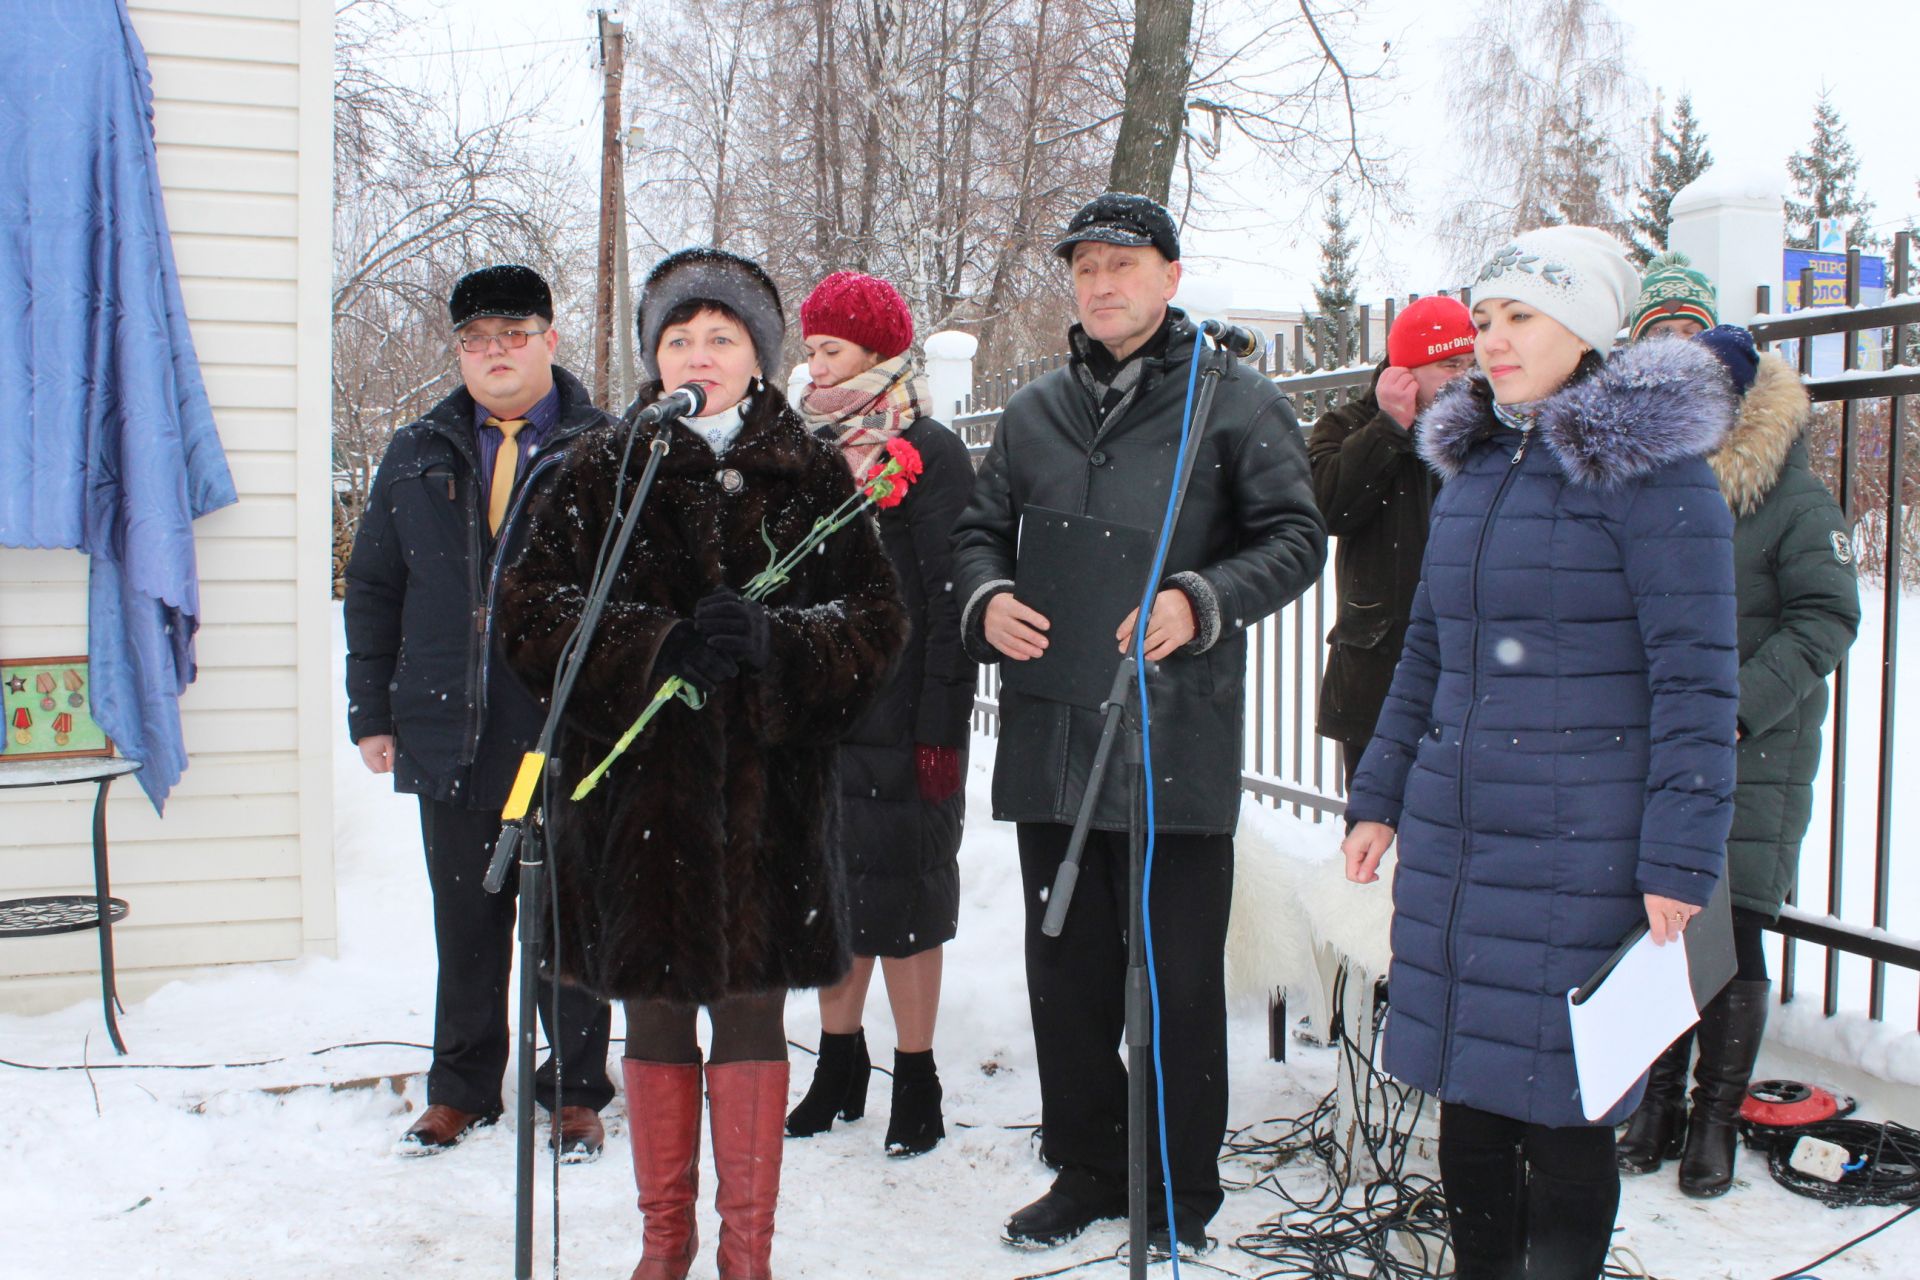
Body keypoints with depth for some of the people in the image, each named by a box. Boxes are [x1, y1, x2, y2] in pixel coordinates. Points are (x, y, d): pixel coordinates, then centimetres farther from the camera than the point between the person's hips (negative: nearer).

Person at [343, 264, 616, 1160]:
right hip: (451, 735, 4)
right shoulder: (418, 458, 12)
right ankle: (462, 1090, 29)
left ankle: (576, 1091, 22)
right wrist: (372, 710, 10)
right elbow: (372, 589, 15)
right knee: (465, 919, 13)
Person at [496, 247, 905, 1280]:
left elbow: (876, 620, 2)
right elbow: (531, 613, -1)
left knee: (751, 1012, 5)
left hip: (767, 787, -1)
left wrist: (778, 641, -17)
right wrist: (660, 647, -16)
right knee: (654, 1019, 10)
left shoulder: (812, 476, 7)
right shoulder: (600, 473, 7)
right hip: (632, 785, 1)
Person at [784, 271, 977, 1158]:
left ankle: (916, 1085, 16)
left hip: (895, 722, -6)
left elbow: (950, 603, -11)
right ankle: (838, 1069, 27)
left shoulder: (929, 452, -7)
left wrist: (940, 730, -16)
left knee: (901, 901, 2)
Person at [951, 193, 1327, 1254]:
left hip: (1178, 740, -4)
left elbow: (1294, 539, -3)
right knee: (1066, 967, 13)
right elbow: (980, 530, 17)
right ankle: (1084, 1167, 30)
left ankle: (1182, 1192, 21)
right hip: (1051, 738, 5)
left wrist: (1199, 604, -19)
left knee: (1180, 977, 4)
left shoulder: (1238, 404, 2)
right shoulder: (1034, 412, 15)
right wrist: (986, 602, -6)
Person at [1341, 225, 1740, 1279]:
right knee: (1466, 1080, 13)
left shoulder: (1651, 469, -8)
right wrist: (1379, 796, 16)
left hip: (1584, 850, -6)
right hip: (1451, 838, 6)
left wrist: (1679, 862, -15)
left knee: (1560, 1099, 3)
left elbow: (1695, 680, -11)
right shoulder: (1474, 464, 13)